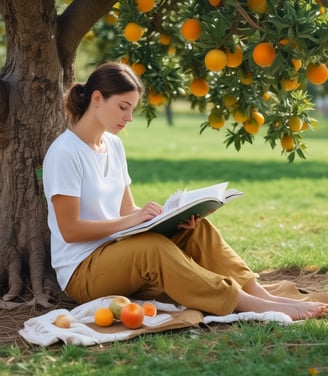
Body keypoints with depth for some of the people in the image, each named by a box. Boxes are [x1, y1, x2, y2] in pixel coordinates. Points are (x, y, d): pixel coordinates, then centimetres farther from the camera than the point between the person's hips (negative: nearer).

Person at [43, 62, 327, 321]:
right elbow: (69, 230, -17)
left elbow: (127, 210, 11)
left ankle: (259, 293, -23)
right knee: (153, 247, -34)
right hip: (80, 274, -8)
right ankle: (252, 306, -36)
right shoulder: (64, 153, -14)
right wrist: (130, 220, -25)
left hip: (117, 255, 8)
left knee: (196, 229, -11)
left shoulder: (113, 145, 11)